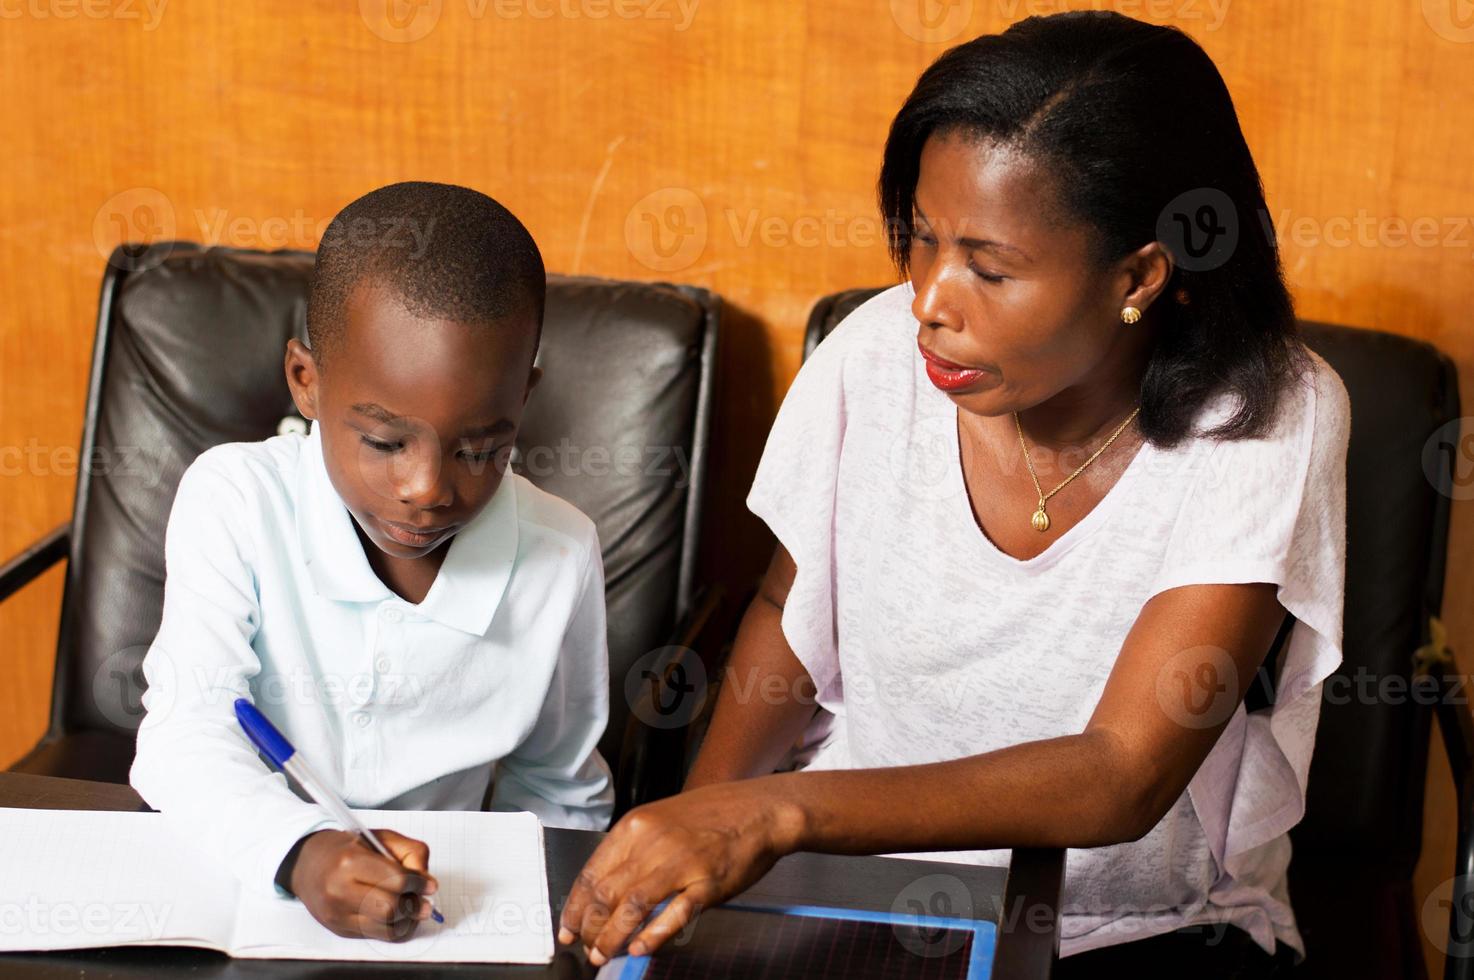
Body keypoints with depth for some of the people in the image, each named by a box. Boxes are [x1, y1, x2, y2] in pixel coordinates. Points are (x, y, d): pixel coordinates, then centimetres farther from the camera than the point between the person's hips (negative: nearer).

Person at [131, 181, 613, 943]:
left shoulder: (560, 559, -8)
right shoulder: (235, 500, -11)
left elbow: (558, 797, 7)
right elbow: (186, 735, -19)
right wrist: (301, 852, -36)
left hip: (433, 912, 1)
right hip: (235, 874, 0)